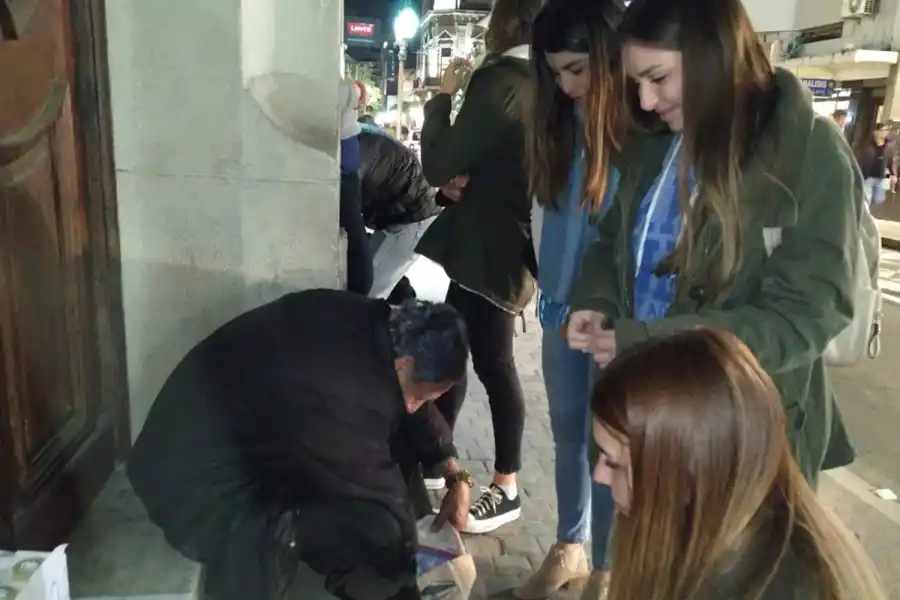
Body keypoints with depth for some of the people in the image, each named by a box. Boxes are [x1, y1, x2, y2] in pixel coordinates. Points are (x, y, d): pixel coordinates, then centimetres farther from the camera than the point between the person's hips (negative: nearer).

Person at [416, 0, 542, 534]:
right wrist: (461, 182, 0)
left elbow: (438, 166, -15)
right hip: (505, 240, 9)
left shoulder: (497, 82, -16)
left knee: (493, 362, -1)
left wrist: (442, 97, -3)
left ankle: (507, 489, 12)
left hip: (491, 247, -9)